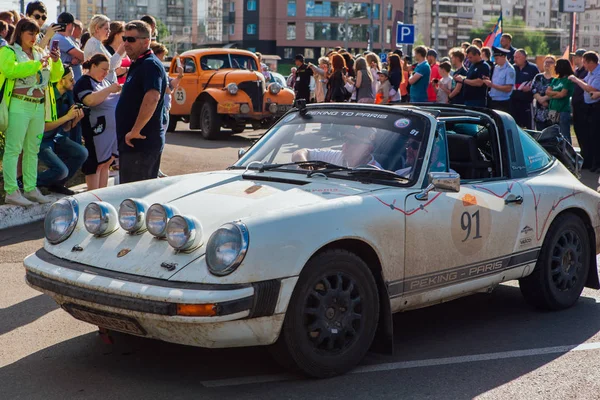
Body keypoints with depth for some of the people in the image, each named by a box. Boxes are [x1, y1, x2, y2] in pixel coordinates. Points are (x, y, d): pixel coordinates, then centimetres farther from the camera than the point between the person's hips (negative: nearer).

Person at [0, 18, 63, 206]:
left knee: (33, 150, 10)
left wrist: (56, 62, -2)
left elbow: (55, 77, 17)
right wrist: (36, 64, -19)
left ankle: (30, 188, 16)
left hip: (38, 107, 7)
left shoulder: (40, 53, 17)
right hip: (19, 106, -7)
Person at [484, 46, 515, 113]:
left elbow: (508, 88, -18)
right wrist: (488, 81, -3)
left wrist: (492, 85, -20)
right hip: (493, 102, 7)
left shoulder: (509, 69, -10)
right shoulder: (496, 67, 14)